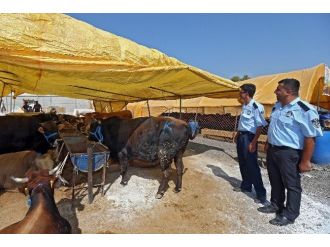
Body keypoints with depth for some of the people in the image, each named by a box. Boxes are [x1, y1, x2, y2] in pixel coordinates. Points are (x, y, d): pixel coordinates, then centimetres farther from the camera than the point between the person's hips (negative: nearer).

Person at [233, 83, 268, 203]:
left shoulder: (256, 107, -17)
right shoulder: (244, 106, 10)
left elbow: (260, 127, -18)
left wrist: (253, 142, -21)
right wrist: (237, 135, 22)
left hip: (249, 137, -9)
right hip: (241, 136, 9)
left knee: (252, 165, -4)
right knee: (242, 163, 18)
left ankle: (261, 194, 9)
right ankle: (245, 186, 34)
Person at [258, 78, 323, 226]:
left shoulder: (304, 110, -20)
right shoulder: (277, 106, 6)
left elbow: (310, 138, -20)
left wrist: (305, 161, -19)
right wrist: (268, 144, 21)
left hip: (289, 153, -8)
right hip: (272, 150, 8)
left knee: (292, 185, 9)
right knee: (275, 181, 21)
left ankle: (289, 215, 25)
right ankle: (276, 205, 40)